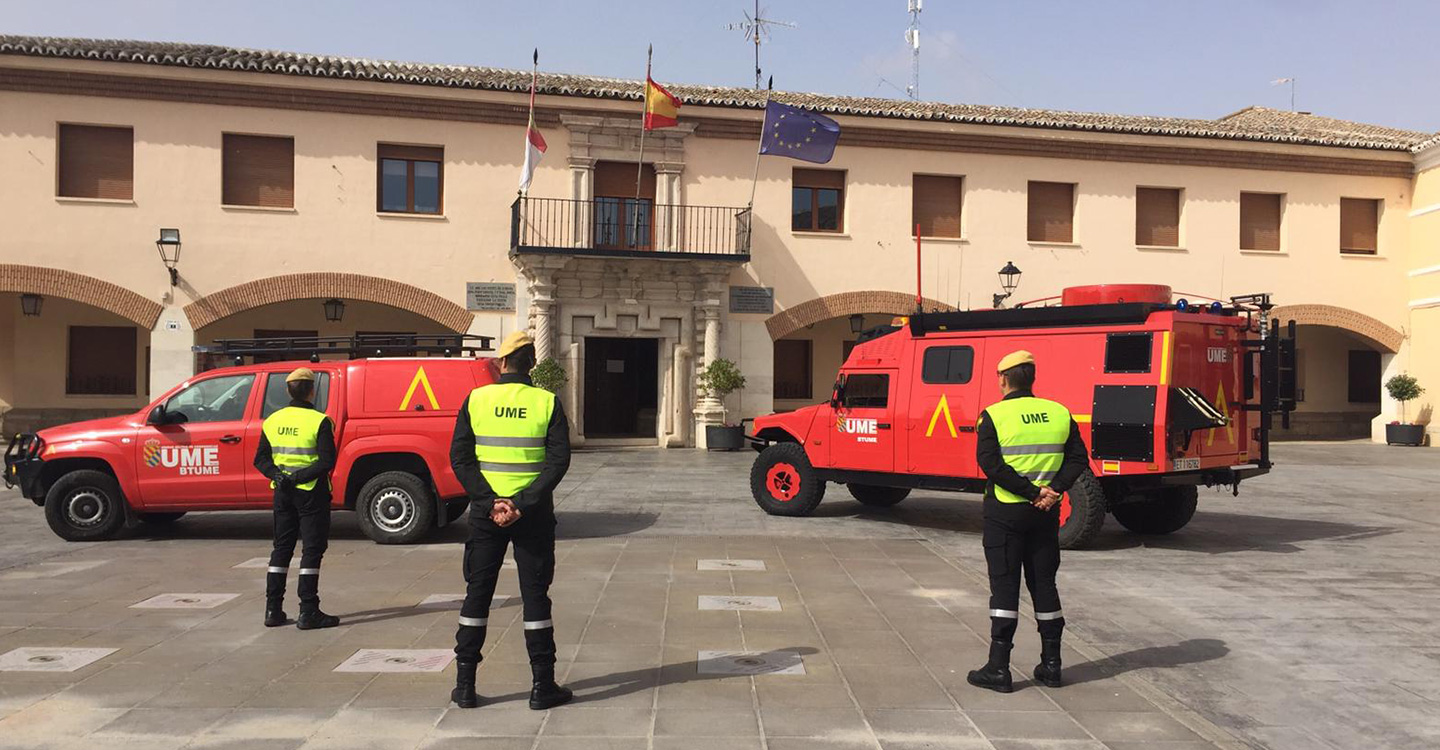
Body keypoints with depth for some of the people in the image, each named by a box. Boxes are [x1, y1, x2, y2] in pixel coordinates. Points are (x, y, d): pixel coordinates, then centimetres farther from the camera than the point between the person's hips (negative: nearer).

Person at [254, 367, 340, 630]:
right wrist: (299, 477, -16)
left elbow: (261, 459, 7)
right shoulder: (318, 421, -13)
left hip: (283, 493, 6)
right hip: (311, 493, -6)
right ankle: (308, 613, 0)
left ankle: (273, 610, 17)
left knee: (281, 549, 15)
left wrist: (278, 475, -6)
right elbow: (327, 461, -19)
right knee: (312, 550, 0)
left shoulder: (273, 420, 6)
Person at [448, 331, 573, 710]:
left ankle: (465, 684, 16)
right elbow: (558, 461, -12)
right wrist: (521, 503, -14)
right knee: (535, 596, 6)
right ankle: (543, 686, 10)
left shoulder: (476, 399, 0)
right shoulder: (547, 403, -4)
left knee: (477, 593, 12)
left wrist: (490, 502, -10)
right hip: (533, 514, -1)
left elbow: (460, 457, -6)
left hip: (485, 511, 1)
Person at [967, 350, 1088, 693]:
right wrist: (1053, 489, -9)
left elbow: (990, 463, -17)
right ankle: (1051, 665, 19)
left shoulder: (994, 415, -8)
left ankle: (998, 668, 4)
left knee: (1004, 588, 2)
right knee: (1044, 585, 13)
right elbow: (1078, 459, 1)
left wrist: (1032, 492, -15)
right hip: (1046, 512, 4)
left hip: (1005, 512, -4)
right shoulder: (1059, 414, 5)